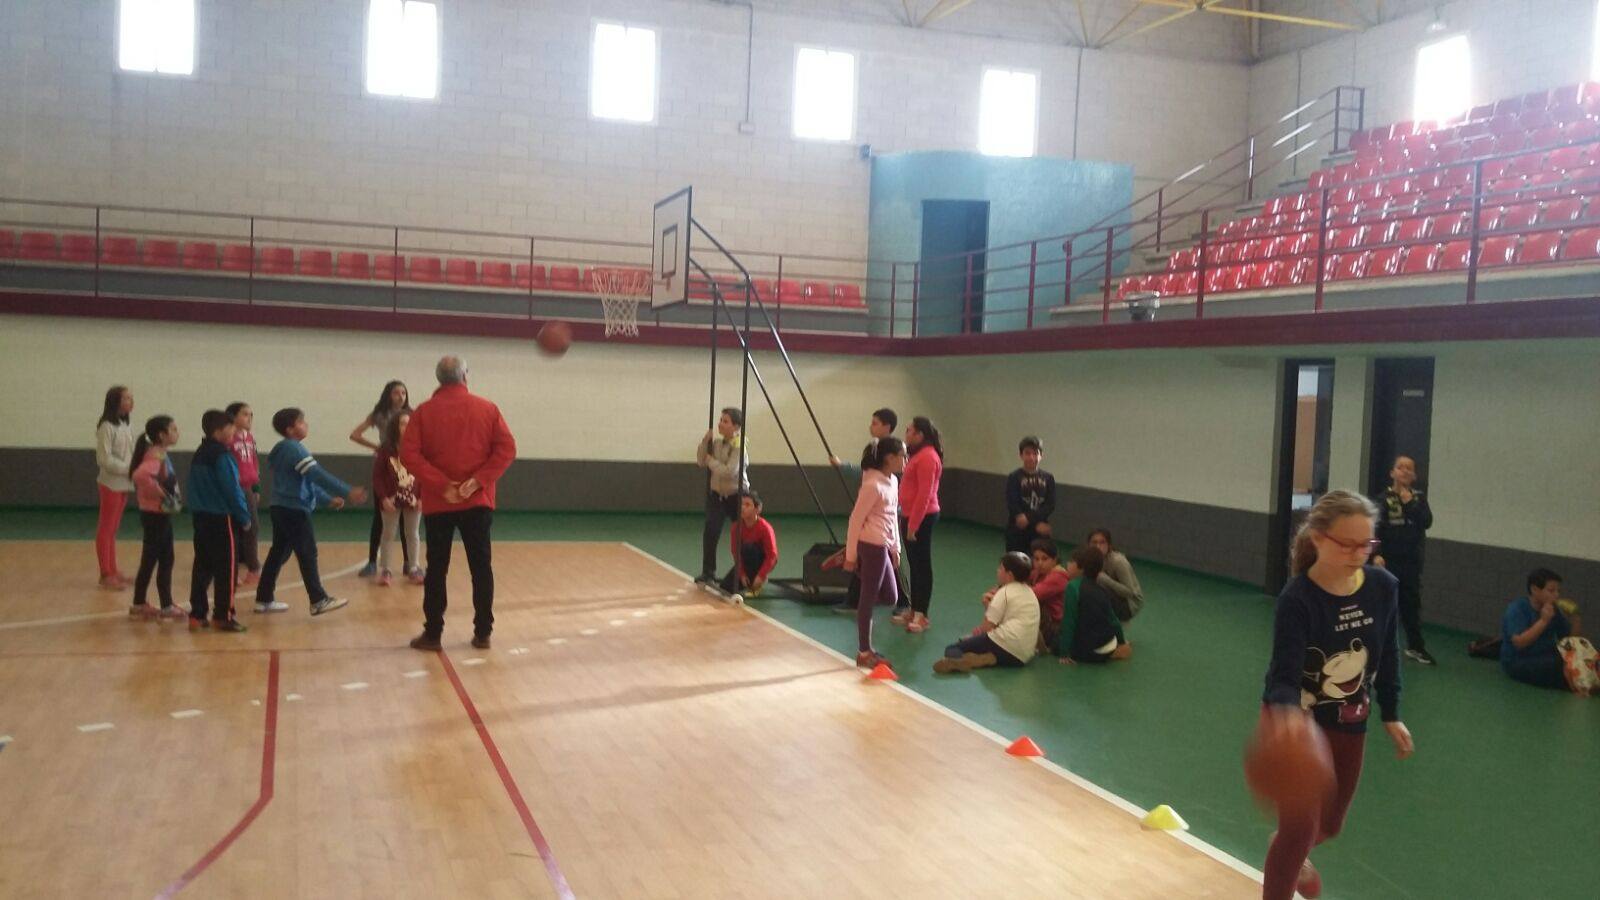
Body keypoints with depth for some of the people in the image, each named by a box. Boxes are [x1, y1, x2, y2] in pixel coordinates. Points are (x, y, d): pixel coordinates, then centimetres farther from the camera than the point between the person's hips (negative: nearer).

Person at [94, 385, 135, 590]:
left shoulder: (127, 426, 10)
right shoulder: (106, 427, -14)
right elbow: (105, 459, -18)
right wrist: (128, 470, -20)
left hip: (124, 483, 8)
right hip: (111, 483, -8)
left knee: (114, 528, 14)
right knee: (106, 529, -1)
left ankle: (112, 571, 20)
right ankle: (106, 575, 4)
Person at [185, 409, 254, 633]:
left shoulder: (198, 455, 14)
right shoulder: (222, 456, -13)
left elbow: (194, 489, 17)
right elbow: (232, 489, -16)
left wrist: (197, 510, 20)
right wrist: (244, 516, -8)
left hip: (200, 516, 9)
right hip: (221, 518, -9)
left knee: (202, 566, 11)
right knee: (226, 567, -3)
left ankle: (197, 614, 13)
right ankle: (223, 616, -2)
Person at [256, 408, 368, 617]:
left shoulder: (285, 450, 17)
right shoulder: (294, 449, -14)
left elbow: (306, 481, 23)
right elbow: (318, 475, -23)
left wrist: (327, 499, 21)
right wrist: (348, 492, -25)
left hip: (282, 509, 10)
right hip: (294, 510, -10)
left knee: (278, 553, 13)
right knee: (307, 553, -8)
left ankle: (264, 599, 18)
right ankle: (318, 600, -7)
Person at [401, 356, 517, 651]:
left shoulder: (425, 411, 0)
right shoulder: (487, 409, 2)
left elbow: (409, 455, -10)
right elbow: (507, 449, -7)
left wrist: (441, 485, -13)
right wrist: (479, 480, -11)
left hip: (438, 503, 0)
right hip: (478, 502, 1)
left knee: (436, 568, 6)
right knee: (481, 566, 7)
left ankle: (432, 634, 8)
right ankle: (482, 633, 8)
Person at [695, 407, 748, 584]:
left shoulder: (739, 447, -17)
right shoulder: (716, 442, 2)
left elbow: (728, 472, -27)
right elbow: (701, 462, 2)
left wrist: (710, 459, -16)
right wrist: (705, 441, -9)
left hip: (736, 496, -4)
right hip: (716, 494, 4)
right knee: (710, 533, -12)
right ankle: (708, 573, -6)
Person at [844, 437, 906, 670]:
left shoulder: (893, 481, 10)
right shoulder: (873, 485, -18)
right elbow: (856, 520, -15)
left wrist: (895, 548, 19)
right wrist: (850, 556, -12)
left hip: (883, 547, 9)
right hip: (872, 546, -9)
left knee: (889, 597, 13)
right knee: (869, 599, 0)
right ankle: (864, 653, 10)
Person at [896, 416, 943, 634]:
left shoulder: (927, 457, -16)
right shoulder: (917, 455, 16)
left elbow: (924, 494, -21)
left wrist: (913, 524, -21)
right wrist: (907, 520, 14)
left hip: (922, 518, -10)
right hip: (911, 516, 10)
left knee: (922, 565, -4)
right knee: (914, 564, 15)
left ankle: (922, 616, 0)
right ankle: (913, 610, 23)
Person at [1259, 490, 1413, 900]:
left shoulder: (1384, 587, -12)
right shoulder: (1297, 599, -28)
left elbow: (1388, 655, 4)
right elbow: (1283, 674, -33)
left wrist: (1391, 715, 9)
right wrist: (1286, 712, -54)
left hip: (1349, 725, 6)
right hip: (1295, 720, -5)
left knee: (1328, 825, 21)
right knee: (1302, 826, -14)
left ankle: (1289, 852, 56)